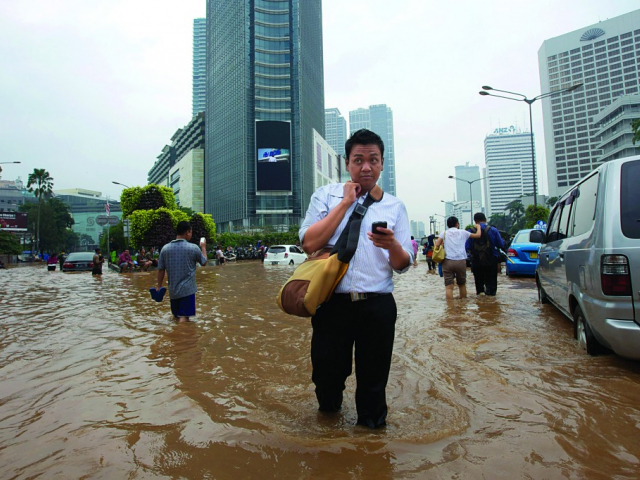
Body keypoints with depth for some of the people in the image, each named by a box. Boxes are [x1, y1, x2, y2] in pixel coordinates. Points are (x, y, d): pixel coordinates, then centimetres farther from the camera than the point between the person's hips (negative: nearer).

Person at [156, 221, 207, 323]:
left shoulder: (165, 248, 1)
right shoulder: (193, 248, -8)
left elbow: (161, 269, 5)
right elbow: (204, 262, 8)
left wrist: (159, 286, 15)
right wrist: (203, 247, 22)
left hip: (172, 290, 4)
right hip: (188, 290, -4)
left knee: (177, 316, 19)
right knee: (184, 318, -3)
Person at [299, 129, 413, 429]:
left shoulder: (394, 207, 8)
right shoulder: (325, 196, 5)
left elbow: (403, 265, 5)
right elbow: (309, 243, -11)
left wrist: (392, 245, -18)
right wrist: (346, 202, -9)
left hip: (378, 306, 1)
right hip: (332, 302, -1)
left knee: (373, 379, 13)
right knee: (326, 375, 13)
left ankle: (371, 424, 41)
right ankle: (329, 409, 46)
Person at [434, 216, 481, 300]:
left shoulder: (444, 233, 10)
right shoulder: (462, 232, 11)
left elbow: (437, 245, -2)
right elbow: (478, 235, 20)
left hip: (448, 261, -1)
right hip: (461, 261, 1)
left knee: (449, 286, -3)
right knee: (462, 284, 20)